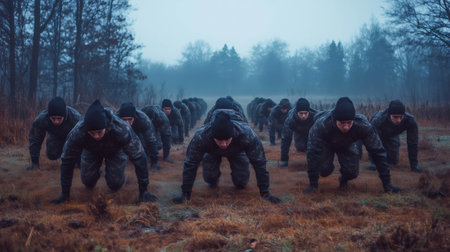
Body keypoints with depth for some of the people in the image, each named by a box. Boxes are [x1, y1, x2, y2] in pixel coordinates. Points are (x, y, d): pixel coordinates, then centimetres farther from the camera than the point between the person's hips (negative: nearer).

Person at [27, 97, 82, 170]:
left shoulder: (76, 118, -43)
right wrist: (35, 163, -28)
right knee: (52, 155, -16)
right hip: (55, 136, 2)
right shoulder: (41, 119, -37)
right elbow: (34, 140, -26)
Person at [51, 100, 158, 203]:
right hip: (91, 151, 1)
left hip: (115, 151, -1)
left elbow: (139, 158, -35)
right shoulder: (78, 132, -40)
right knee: (88, 182, -6)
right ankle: (96, 174, 28)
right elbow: (67, 161, -27)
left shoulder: (122, 130, -44)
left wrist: (143, 190, -32)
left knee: (115, 185, -8)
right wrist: (65, 193, -24)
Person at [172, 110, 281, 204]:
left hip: (237, 152, -1)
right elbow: (190, 165, -34)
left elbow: (259, 163, -34)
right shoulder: (201, 136, -45)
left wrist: (265, 193, -31)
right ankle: (213, 181, 19)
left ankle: (239, 183, 22)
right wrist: (185, 194, -32)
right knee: (209, 177, -17)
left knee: (241, 182, -14)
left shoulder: (247, 134, -45)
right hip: (212, 152, 1)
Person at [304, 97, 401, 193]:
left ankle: (344, 179, 19)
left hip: (349, 145, 1)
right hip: (327, 144, 0)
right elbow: (313, 154, -36)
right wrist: (313, 185, -36)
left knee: (352, 173, -16)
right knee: (324, 171, -15)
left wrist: (387, 183, -28)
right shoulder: (321, 125, -44)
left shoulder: (363, 125, -39)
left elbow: (378, 152, -29)